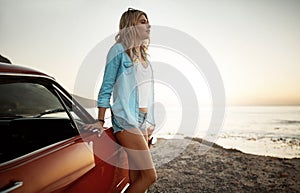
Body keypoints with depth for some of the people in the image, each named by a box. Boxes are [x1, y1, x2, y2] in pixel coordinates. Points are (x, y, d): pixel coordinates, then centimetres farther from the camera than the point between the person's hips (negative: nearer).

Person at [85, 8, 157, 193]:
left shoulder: (144, 55, 18)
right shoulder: (119, 50, -3)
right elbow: (106, 87, -4)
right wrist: (100, 121, -6)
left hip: (144, 120, 7)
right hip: (126, 120, -7)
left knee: (136, 177, 8)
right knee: (150, 175, -9)